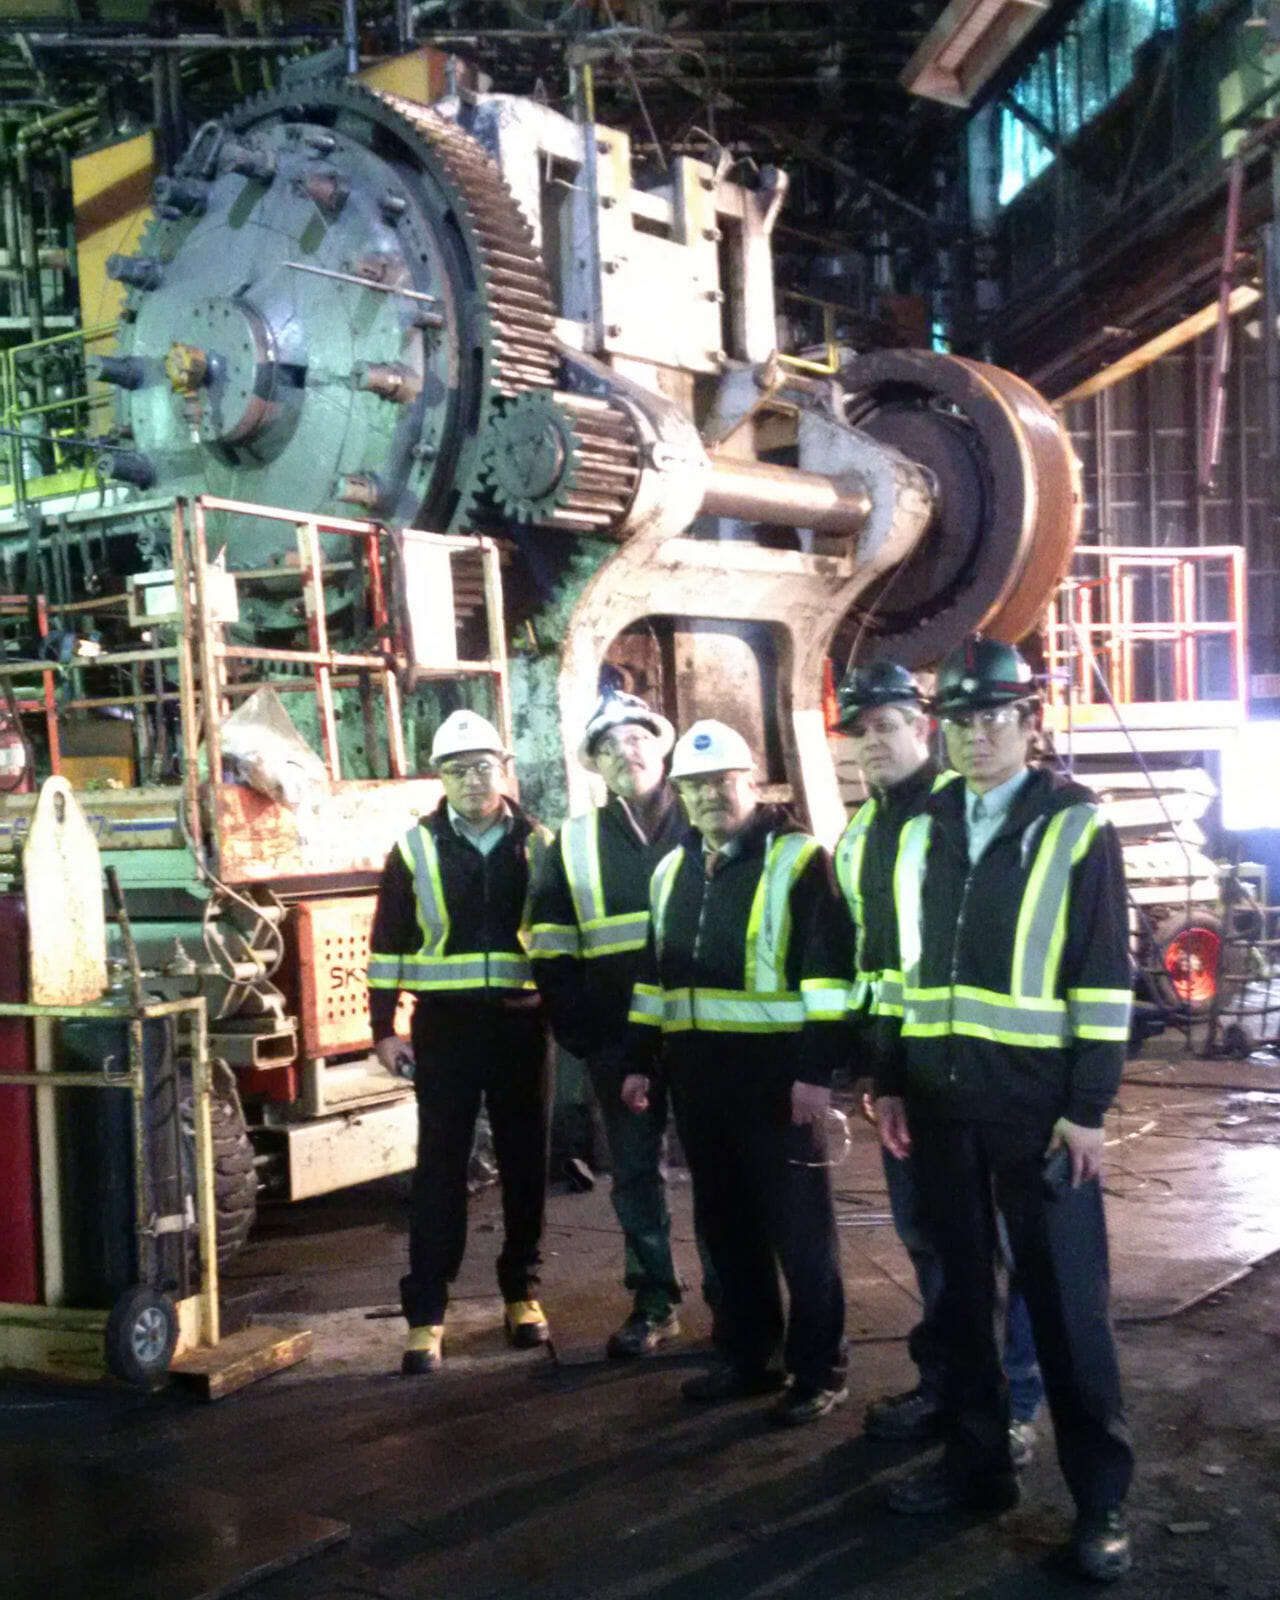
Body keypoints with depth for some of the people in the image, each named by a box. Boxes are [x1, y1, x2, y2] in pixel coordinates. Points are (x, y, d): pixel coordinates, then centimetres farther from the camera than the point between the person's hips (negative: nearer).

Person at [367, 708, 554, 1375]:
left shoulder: (537, 844, 5)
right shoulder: (416, 850, 2)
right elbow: (388, 944, 3)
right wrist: (383, 1028, -1)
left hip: (522, 1022, 2)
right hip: (445, 1024, -1)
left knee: (525, 1163, 10)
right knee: (439, 1168, -1)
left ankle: (521, 1291, 26)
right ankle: (426, 1315, 2)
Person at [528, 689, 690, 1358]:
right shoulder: (575, 844, 8)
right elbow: (551, 947, 8)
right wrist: (576, 1029, -1)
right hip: (618, 1038, 2)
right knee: (634, 1170, 8)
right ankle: (653, 1303, 20)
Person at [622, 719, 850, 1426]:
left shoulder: (798, 860, -7)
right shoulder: (672, 870, 14)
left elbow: (827, 971, -12)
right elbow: (655, 971, 21)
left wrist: (816, 1069, -18)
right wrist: (639, 1059, 16)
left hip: (775, 1069, -6)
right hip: (697, 1071, 7)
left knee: (798, 1225, 1)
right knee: (724, 1221, 14)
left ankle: (818, 1370, 13)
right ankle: (746, 1356, 27)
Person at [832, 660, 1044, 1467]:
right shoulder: (859, 835, 14)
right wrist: (866, 1051, 18)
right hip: (897, 1050, 8)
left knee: (1003, 1231, 1)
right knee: (924, 1226, 16)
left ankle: (1013, 1402, 12)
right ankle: (943, 1382, 29)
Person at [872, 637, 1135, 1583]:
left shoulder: (1078, 828, -3)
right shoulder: (923, 832, 11)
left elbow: (1104, 977, -7)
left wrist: (1090, 1106, -11)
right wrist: (892, 1081, 10)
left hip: (1038, 1105, -5)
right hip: (943, 1102, 5)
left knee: (1064, 1300, 1)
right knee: (963, 1289, 13)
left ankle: (1101, 1497, 12)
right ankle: (977, 1460, 27)